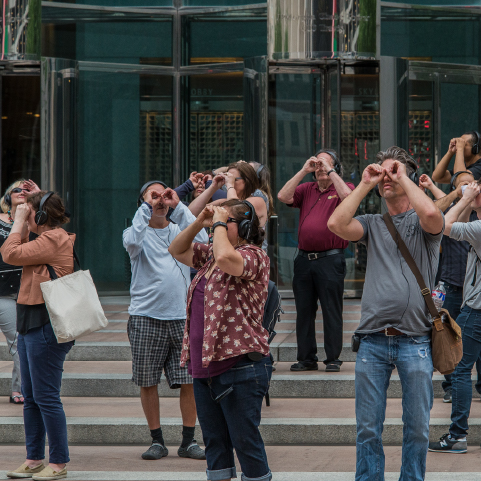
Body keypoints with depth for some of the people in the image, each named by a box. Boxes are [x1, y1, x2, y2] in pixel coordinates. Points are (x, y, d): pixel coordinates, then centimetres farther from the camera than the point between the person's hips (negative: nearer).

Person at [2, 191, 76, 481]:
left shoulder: (54, 239, -14)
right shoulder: (50, 239, 18)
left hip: (46, 326, -11)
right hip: (32, 325, 11)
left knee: (46, 397, -7)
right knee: (31, 397, 14)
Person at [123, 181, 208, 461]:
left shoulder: (179, 231, 10)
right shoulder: (139, 233, 5)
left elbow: (201, 240, -12)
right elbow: (132, 242, -20)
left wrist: (178, 206, -9)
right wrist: (146, 207, -15)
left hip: (181, 316, 1)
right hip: (146, 317, -1)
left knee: (189, 380, -1)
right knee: (148, 382, 2)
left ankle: (189, 441, 8)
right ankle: (157, 441, 14)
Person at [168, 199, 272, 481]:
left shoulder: (254, 256, -11)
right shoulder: (210, 256, 16)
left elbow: (226, 259, -31)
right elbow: (177, 251, 26)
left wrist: (219, 224, -15)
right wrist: (200, 223, 10)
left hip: (240, 366, -9)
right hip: (205, 366, 9)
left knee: (245, 441, -4)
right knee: (215, 441, 13)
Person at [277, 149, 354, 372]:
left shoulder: (341, 188, 3)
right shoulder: (306, 189, 14)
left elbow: (347, 196, -20)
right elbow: (283, 197, 0)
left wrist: (330, 171, -12)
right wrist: (303, 170, -1)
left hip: (330, 259, -5)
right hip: (304, 259, 5)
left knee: (331, 310, -1)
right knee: (304, 310, 8)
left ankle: (333, 358, 5)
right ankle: (306, 358, 15)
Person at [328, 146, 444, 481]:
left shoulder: (423, 223, 5)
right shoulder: (373, 224, 14)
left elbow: (431, 213, -20)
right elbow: (336, 224, -5)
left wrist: (403, 177, -5)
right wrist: (364, 184, 2)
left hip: (415, 342, -2)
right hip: (373, 340, 3)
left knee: (417, 428, 3)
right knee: (368, 428, 3)